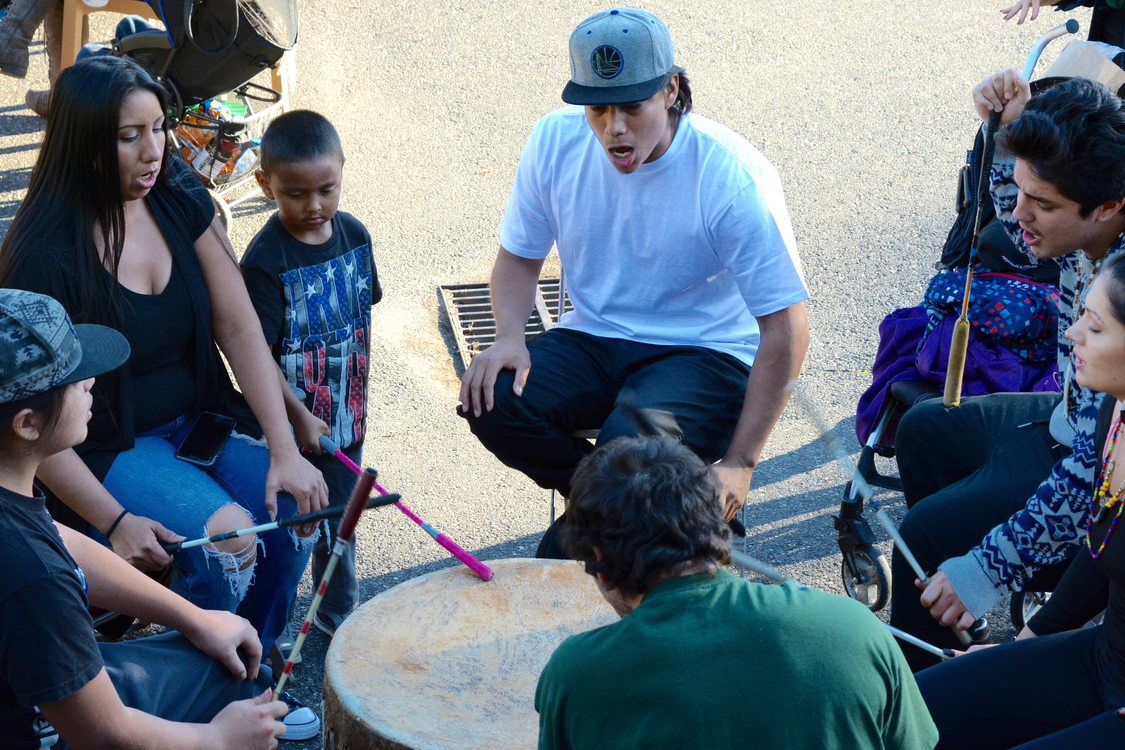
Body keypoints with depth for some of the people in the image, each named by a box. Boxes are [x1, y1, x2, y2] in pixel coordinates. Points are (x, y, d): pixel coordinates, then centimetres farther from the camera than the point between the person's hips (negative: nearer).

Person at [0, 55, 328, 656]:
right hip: (106, 448, -5)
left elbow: (238, 328, -4)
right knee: (227, 535, -27)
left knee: (296, 510, -16)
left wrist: (284, 449, -13)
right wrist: (112, 521, -24)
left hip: (198, 419, 6)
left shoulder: (180, 200, -3)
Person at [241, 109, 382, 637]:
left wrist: (357, 389, 12)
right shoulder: (265, 261, -21)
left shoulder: (354, 234, -3)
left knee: (339, 520, 20)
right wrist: (299, 416, -21)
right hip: (293, 420, -5)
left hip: (346, 415, 6)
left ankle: (339, 614, 37)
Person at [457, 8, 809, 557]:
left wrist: (739, 463, -21)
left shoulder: (734, 177, -20)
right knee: (489, 399, -24)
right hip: (592, 341, 5)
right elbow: (519, 256, 9)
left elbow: (786, 330, -17)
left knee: (631, 444, -36)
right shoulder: (556, 141, -6)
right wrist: (509, 337, -14)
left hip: (705, 354, -4)